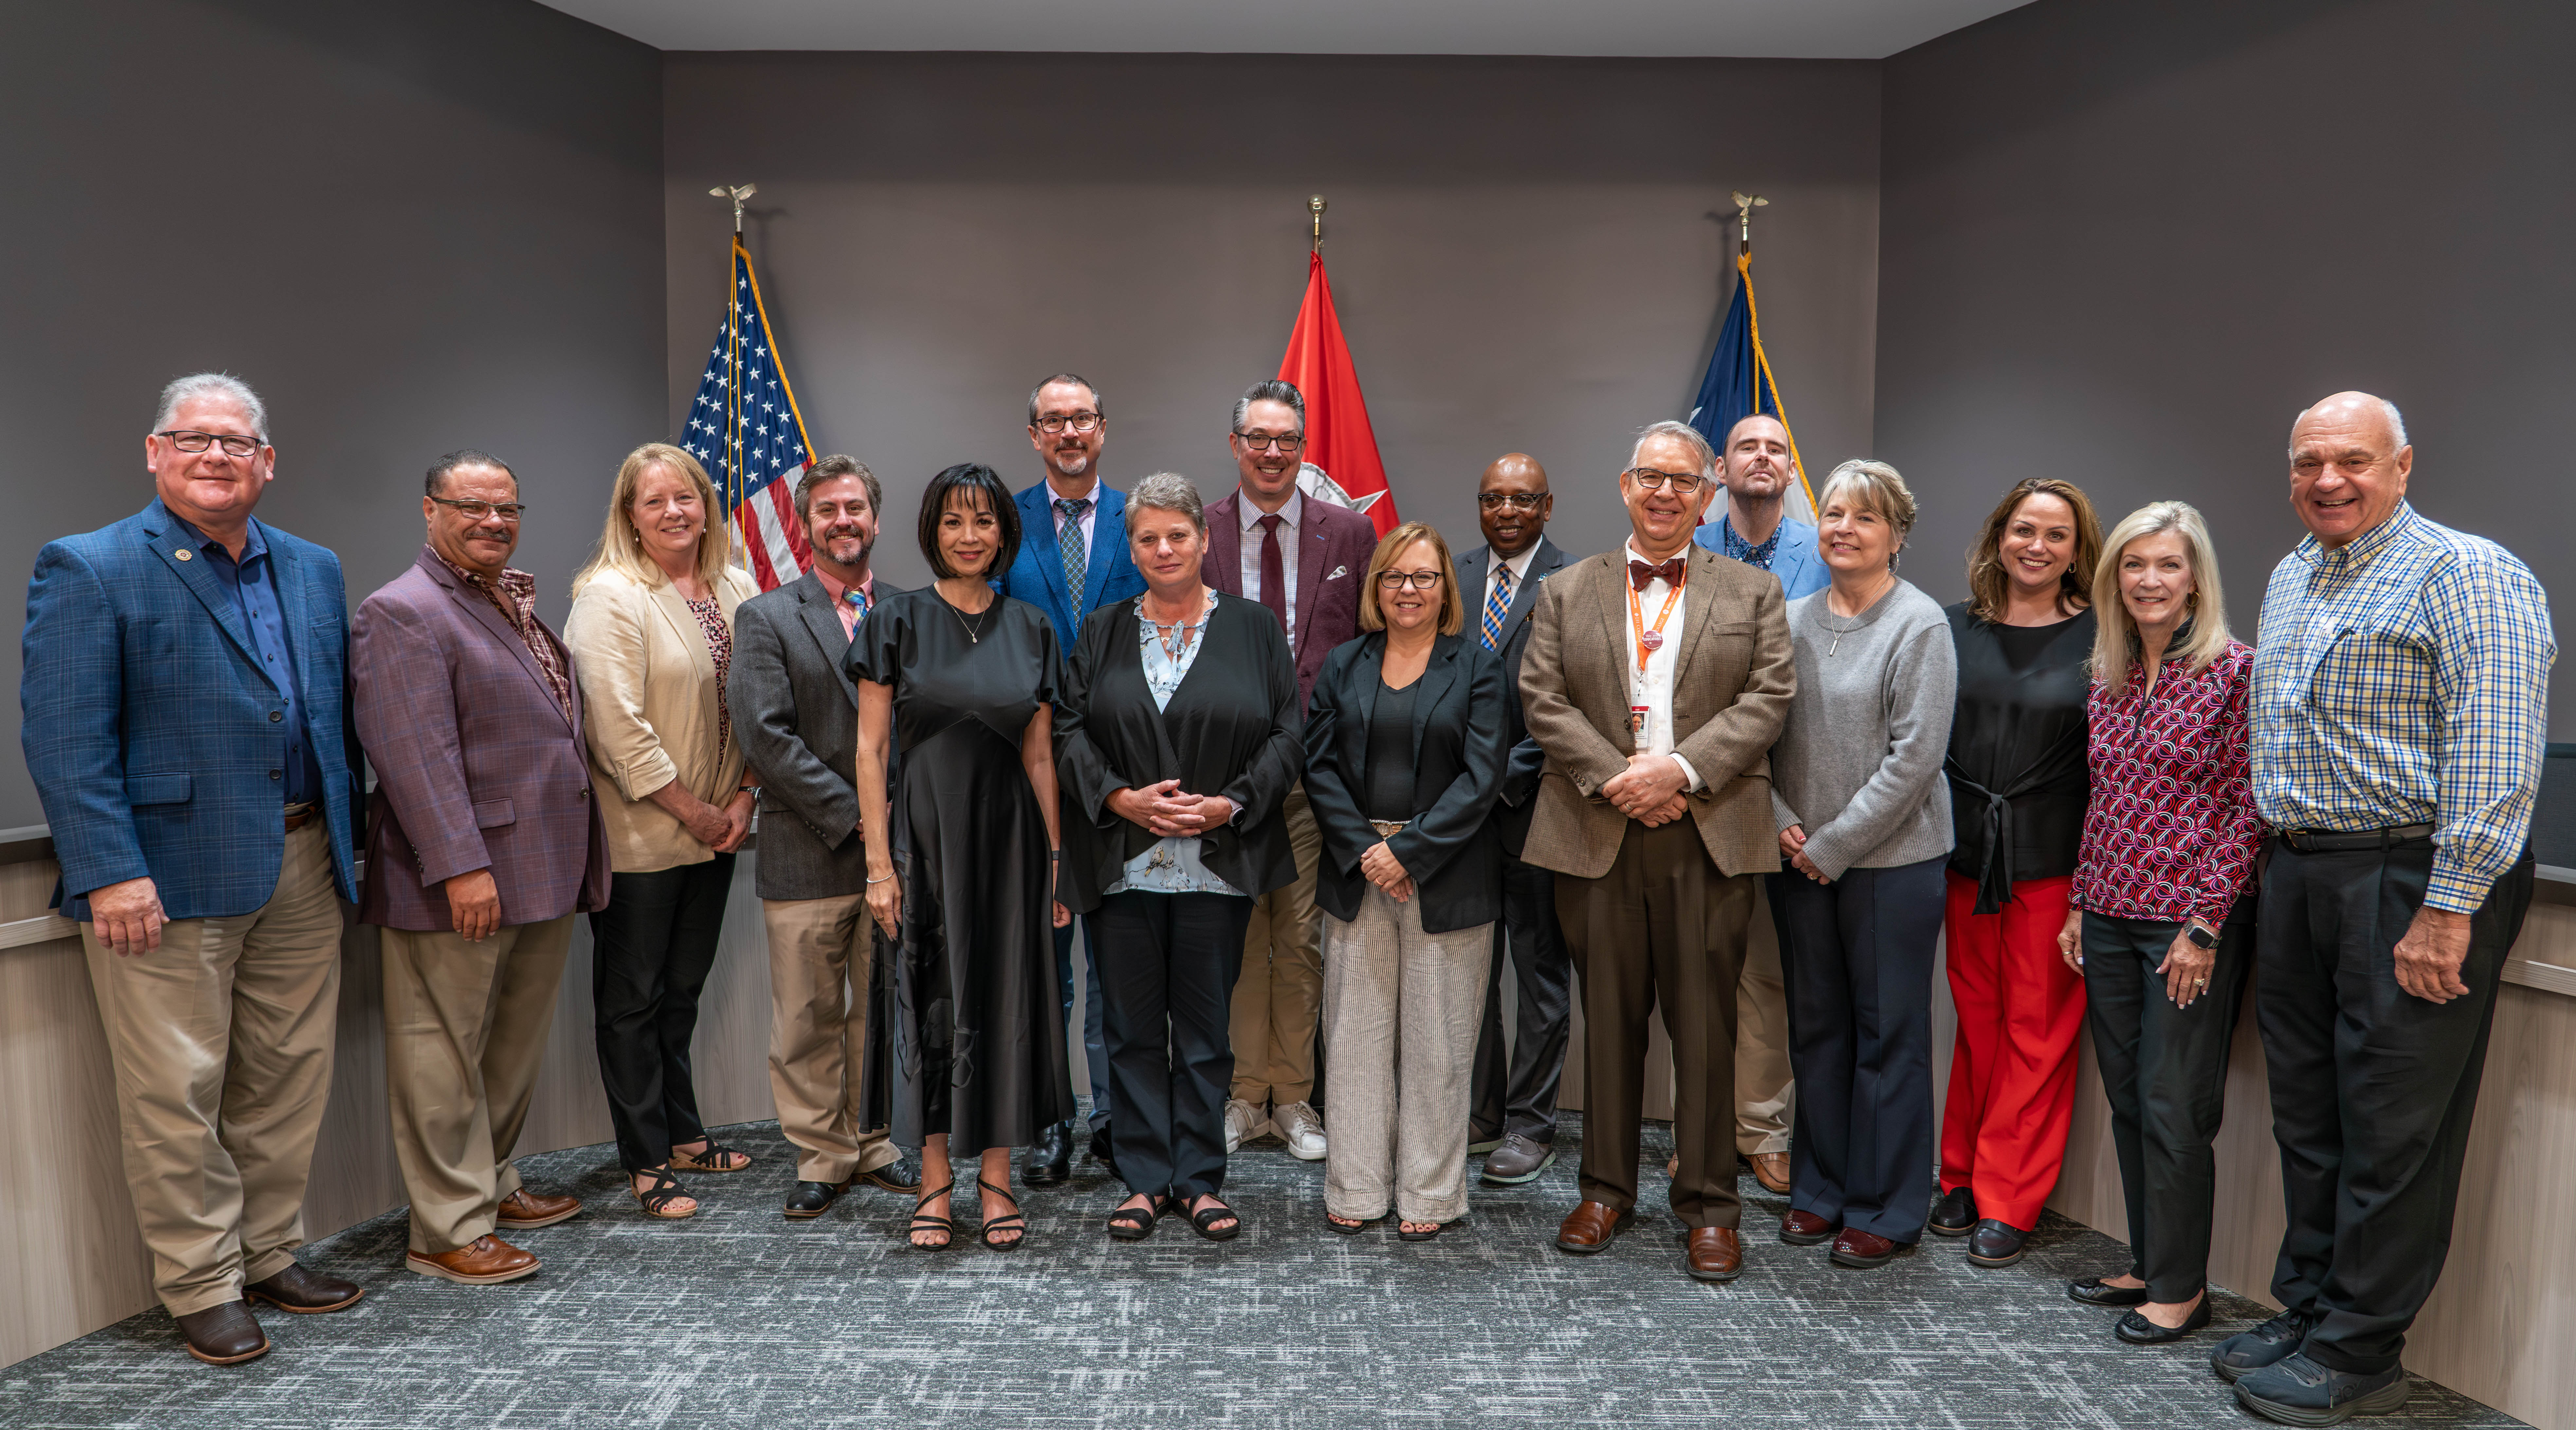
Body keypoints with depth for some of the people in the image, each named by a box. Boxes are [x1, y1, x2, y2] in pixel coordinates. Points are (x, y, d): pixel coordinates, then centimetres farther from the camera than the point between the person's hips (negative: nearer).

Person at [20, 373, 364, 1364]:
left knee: (288, 1079, 14)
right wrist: (110, 873, -18)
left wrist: (346, 839, 10)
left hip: (301, 871, 6)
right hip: (168, 876, -5)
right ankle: (202, 1290, 17)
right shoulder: (88, 569, -4)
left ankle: (270, 1256, 29)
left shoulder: (314, 571, 13)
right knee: (177, 1094, 3)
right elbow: (64, 737, -11)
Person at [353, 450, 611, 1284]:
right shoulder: (401, 612, -11)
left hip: (544, 873, 9)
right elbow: (416, 754, -19)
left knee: (516, 1048, 18)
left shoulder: (516, 606, 17)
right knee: (445, 1057, 2)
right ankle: (448, 1233, 11)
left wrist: (579, 857, 17)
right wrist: (461, 866, -24)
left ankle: (493, 1187, 33)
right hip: (462, 883, -9)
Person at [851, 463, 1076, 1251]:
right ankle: (935, 1178, 17)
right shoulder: (898, 621, -2)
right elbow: (870, 748, -3)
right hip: (924, 827, -2)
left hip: (1007, 832, 2)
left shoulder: (1031, 628, 6)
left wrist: (1056, 857, 5)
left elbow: (1039, 755, 8)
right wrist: (879, 860, -10)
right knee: (929, 996, 4)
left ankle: (996, 1177, 19)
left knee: (1005, 994, 6)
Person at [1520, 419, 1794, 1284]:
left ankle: (1708, 1205, 16)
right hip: (1597, 834, 1)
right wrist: (1615, 779, -11)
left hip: (1709, 836, -1)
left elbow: (1767, 700, -1)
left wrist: (1682, 769, -14)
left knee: (1705, 1024, 3)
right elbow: (1544, 701, 2)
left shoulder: (1753, 594, 10)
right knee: (1609, 1018, 10)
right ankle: (1608, 1189, 24)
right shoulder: (1566, 592, 11)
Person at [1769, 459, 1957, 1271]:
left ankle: (1886, 1212, 18)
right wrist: (1782, 824, -4)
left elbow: (1914, 757, -13)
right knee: (1815, 1025, 13)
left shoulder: (1920, 625, -8)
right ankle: (1821, 1189, 28)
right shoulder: (1794, 619, 7)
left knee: (1889, 1034, 4)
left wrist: (1833, 845, -13)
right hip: (1801, 858, 5)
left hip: (1891, 859, -5)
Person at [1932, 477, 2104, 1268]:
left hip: (2053, 862, -3)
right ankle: (1962, 1177, 24)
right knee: (1976, 1018, 11)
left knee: (2038, 1030, 4)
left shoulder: (2099, 639, -2)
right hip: (1966, 855, 3)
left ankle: (2008, 1202, 14)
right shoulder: (1955, 630, 7)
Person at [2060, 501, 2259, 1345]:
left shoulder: (2234, 672, -8)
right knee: (2127, 1101, 13)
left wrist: (2205, 926, -14)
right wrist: (2081, 905, 13)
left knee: (2173, 1108, 0)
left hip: (2190, 925, -6)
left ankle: (2182, 1289, 14)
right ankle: (2147, 1266, 26)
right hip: (2110, 923, 6)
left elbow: (2247, 808, -10)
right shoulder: (2107, 681, 10)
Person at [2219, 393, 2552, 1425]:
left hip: (2412, 881, -8)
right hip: (2297, 876, 8)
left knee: (2392, 1132, 1)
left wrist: (2448, 911, -22)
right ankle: (2307, 1311, 28)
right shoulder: (2289, 579, 16)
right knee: (2307, 1117, 15)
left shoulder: (2466, 576, -11)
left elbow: (2494, 759, -19)